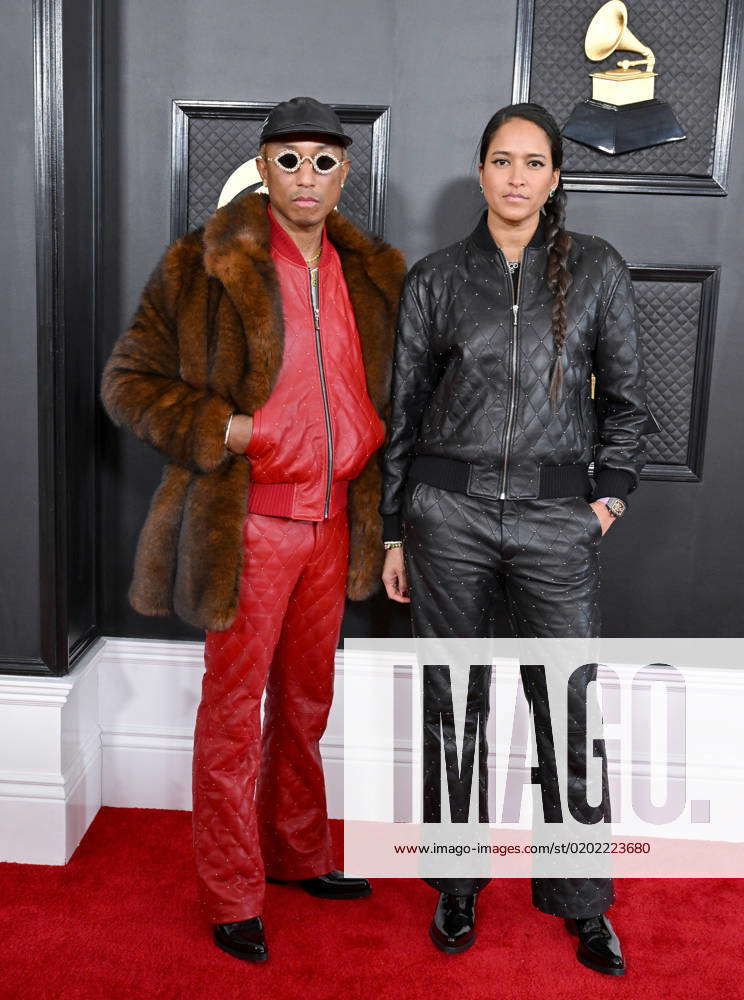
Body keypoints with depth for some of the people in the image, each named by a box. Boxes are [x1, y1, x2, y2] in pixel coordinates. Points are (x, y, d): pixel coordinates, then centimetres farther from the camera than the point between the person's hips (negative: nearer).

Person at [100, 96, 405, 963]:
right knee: (233, 712, 6)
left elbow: (382, 389, 21)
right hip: (249, 525, -5)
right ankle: (231, 897, 23)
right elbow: (127, 382, -5)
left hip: (332, 523, 5)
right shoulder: (204, 266, -8)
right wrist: (221, 430, -17)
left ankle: (298, 854, 39)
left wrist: (377, 447, 5)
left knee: (305, 703, 18)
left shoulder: (372, 274, 7)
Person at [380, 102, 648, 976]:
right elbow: (405, 409, 7)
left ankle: (581, 902, 23)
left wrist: (609, 495, 2)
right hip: (448, 512, 1)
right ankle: (457, 884, 28)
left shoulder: (597, 270, 4)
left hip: (555, 517, 0)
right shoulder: (436, 279, 5)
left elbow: (625, 396, 9)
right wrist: (394, 534, 6)